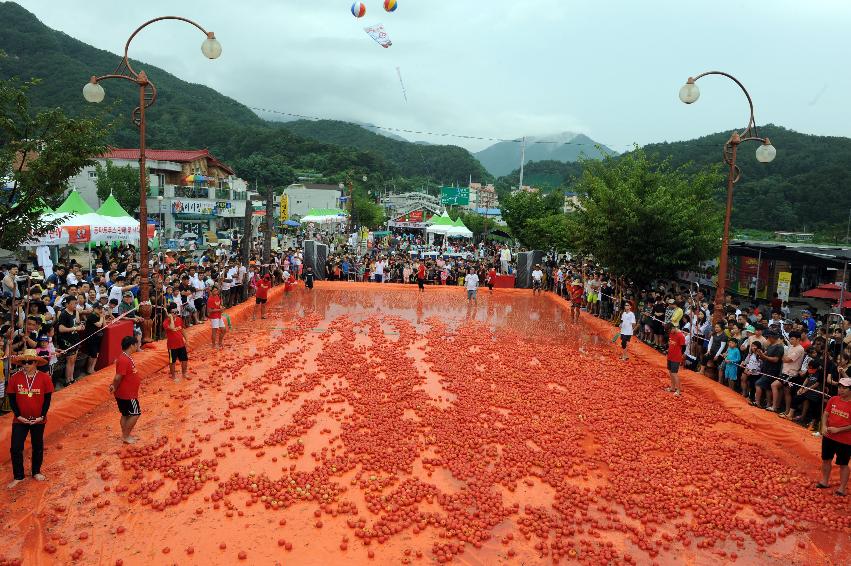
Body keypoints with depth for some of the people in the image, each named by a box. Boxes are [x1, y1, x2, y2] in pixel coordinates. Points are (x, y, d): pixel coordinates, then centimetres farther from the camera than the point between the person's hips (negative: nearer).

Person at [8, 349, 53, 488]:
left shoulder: (44, 378, -11)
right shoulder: (15, 378, -8)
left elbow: (47, 399, -6)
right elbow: (12, 399, -3)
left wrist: (42, 416, -13)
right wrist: (18, 415, -11)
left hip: (38, 420, 0)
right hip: (20, 420, 1)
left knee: (38, 447, 14)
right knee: (16, 448, 1)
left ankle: (36, 472, 33)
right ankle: (18, 476, 19)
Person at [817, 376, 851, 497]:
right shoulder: (833, 399, -1)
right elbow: (825, 414, 5)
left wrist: (838, 430, -19)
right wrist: (824, 426, -10)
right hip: (828, 437, 5)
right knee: (826, 460, 17)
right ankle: (824, 482, 34)